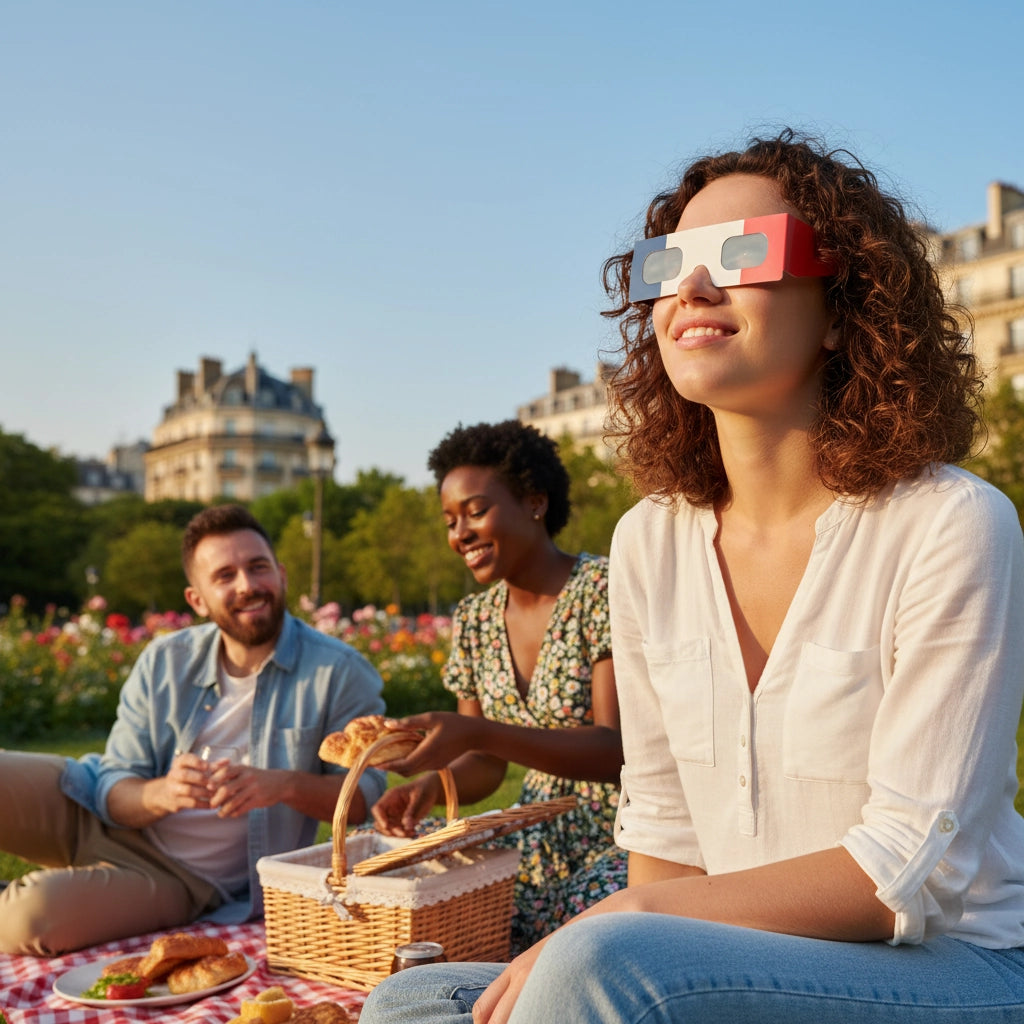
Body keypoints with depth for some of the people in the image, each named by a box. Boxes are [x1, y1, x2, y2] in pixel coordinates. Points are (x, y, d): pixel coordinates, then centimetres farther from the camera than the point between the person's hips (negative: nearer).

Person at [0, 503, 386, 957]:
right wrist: (161, 794, -28)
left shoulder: (341, 673, -11)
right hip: (93, 814, 4)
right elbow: (114, 788, -4)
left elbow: (365, 792, -11)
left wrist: (285, 785, -31)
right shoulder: (162, 661, -1)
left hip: (181, 878, -3)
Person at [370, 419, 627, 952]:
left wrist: (474, 733, -29)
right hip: (541, 842, 6)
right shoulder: (474, 620, 7)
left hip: (625, 844, -5)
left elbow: (619, 749, -19)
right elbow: (488, 766, 11)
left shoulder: (602, 588, -12)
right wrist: (432, 783, -12)